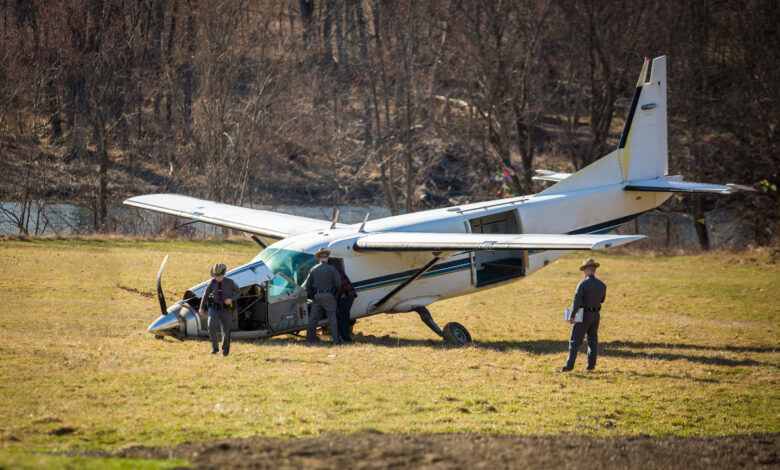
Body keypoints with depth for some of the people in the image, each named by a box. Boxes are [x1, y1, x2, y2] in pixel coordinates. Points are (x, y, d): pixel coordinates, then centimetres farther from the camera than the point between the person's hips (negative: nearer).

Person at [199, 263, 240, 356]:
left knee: (226, 331, 10)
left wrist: (231, 299, -18)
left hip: (226, 310, 0)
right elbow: (206, 294, 5)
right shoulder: (213, 282, -8)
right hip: (214, 309, 0)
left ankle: (225, 350, 36)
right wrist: (202, 308, -3)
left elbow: (238, 292, 3)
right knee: (212, 326, -24)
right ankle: (215, 347, -6)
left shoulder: (230, 282, -13)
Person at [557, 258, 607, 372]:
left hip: (584, 315, -5)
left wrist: (572, 316, -14)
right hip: (596, 315, 5)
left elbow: (576, 301, -20)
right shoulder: (602, 285, 0)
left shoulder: (583, 284, -16)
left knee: (575, 341, -4)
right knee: (593, 340, 14)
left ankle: (569, 366, -8)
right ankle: (591, 365, 14)